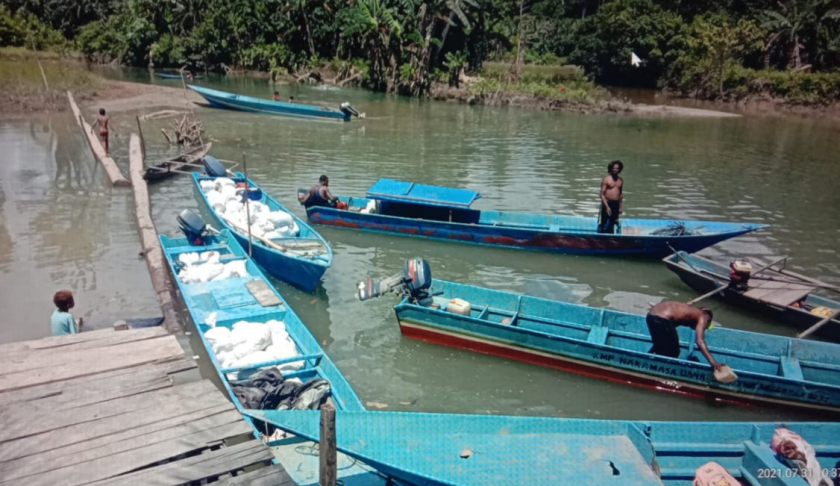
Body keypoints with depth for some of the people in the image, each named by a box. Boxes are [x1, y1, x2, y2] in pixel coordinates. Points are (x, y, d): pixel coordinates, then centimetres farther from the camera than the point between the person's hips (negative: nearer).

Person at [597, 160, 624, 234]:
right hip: (607, 204, -5)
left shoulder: (621, 180, 10)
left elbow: (621, 194, 17)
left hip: (616, 204, 5)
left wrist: (621, 206, 12)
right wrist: (607, 206, -18)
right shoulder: (606, 179, -7)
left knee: (612, 225, 9)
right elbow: (602, 194, -10)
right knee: (604, 224, -6)